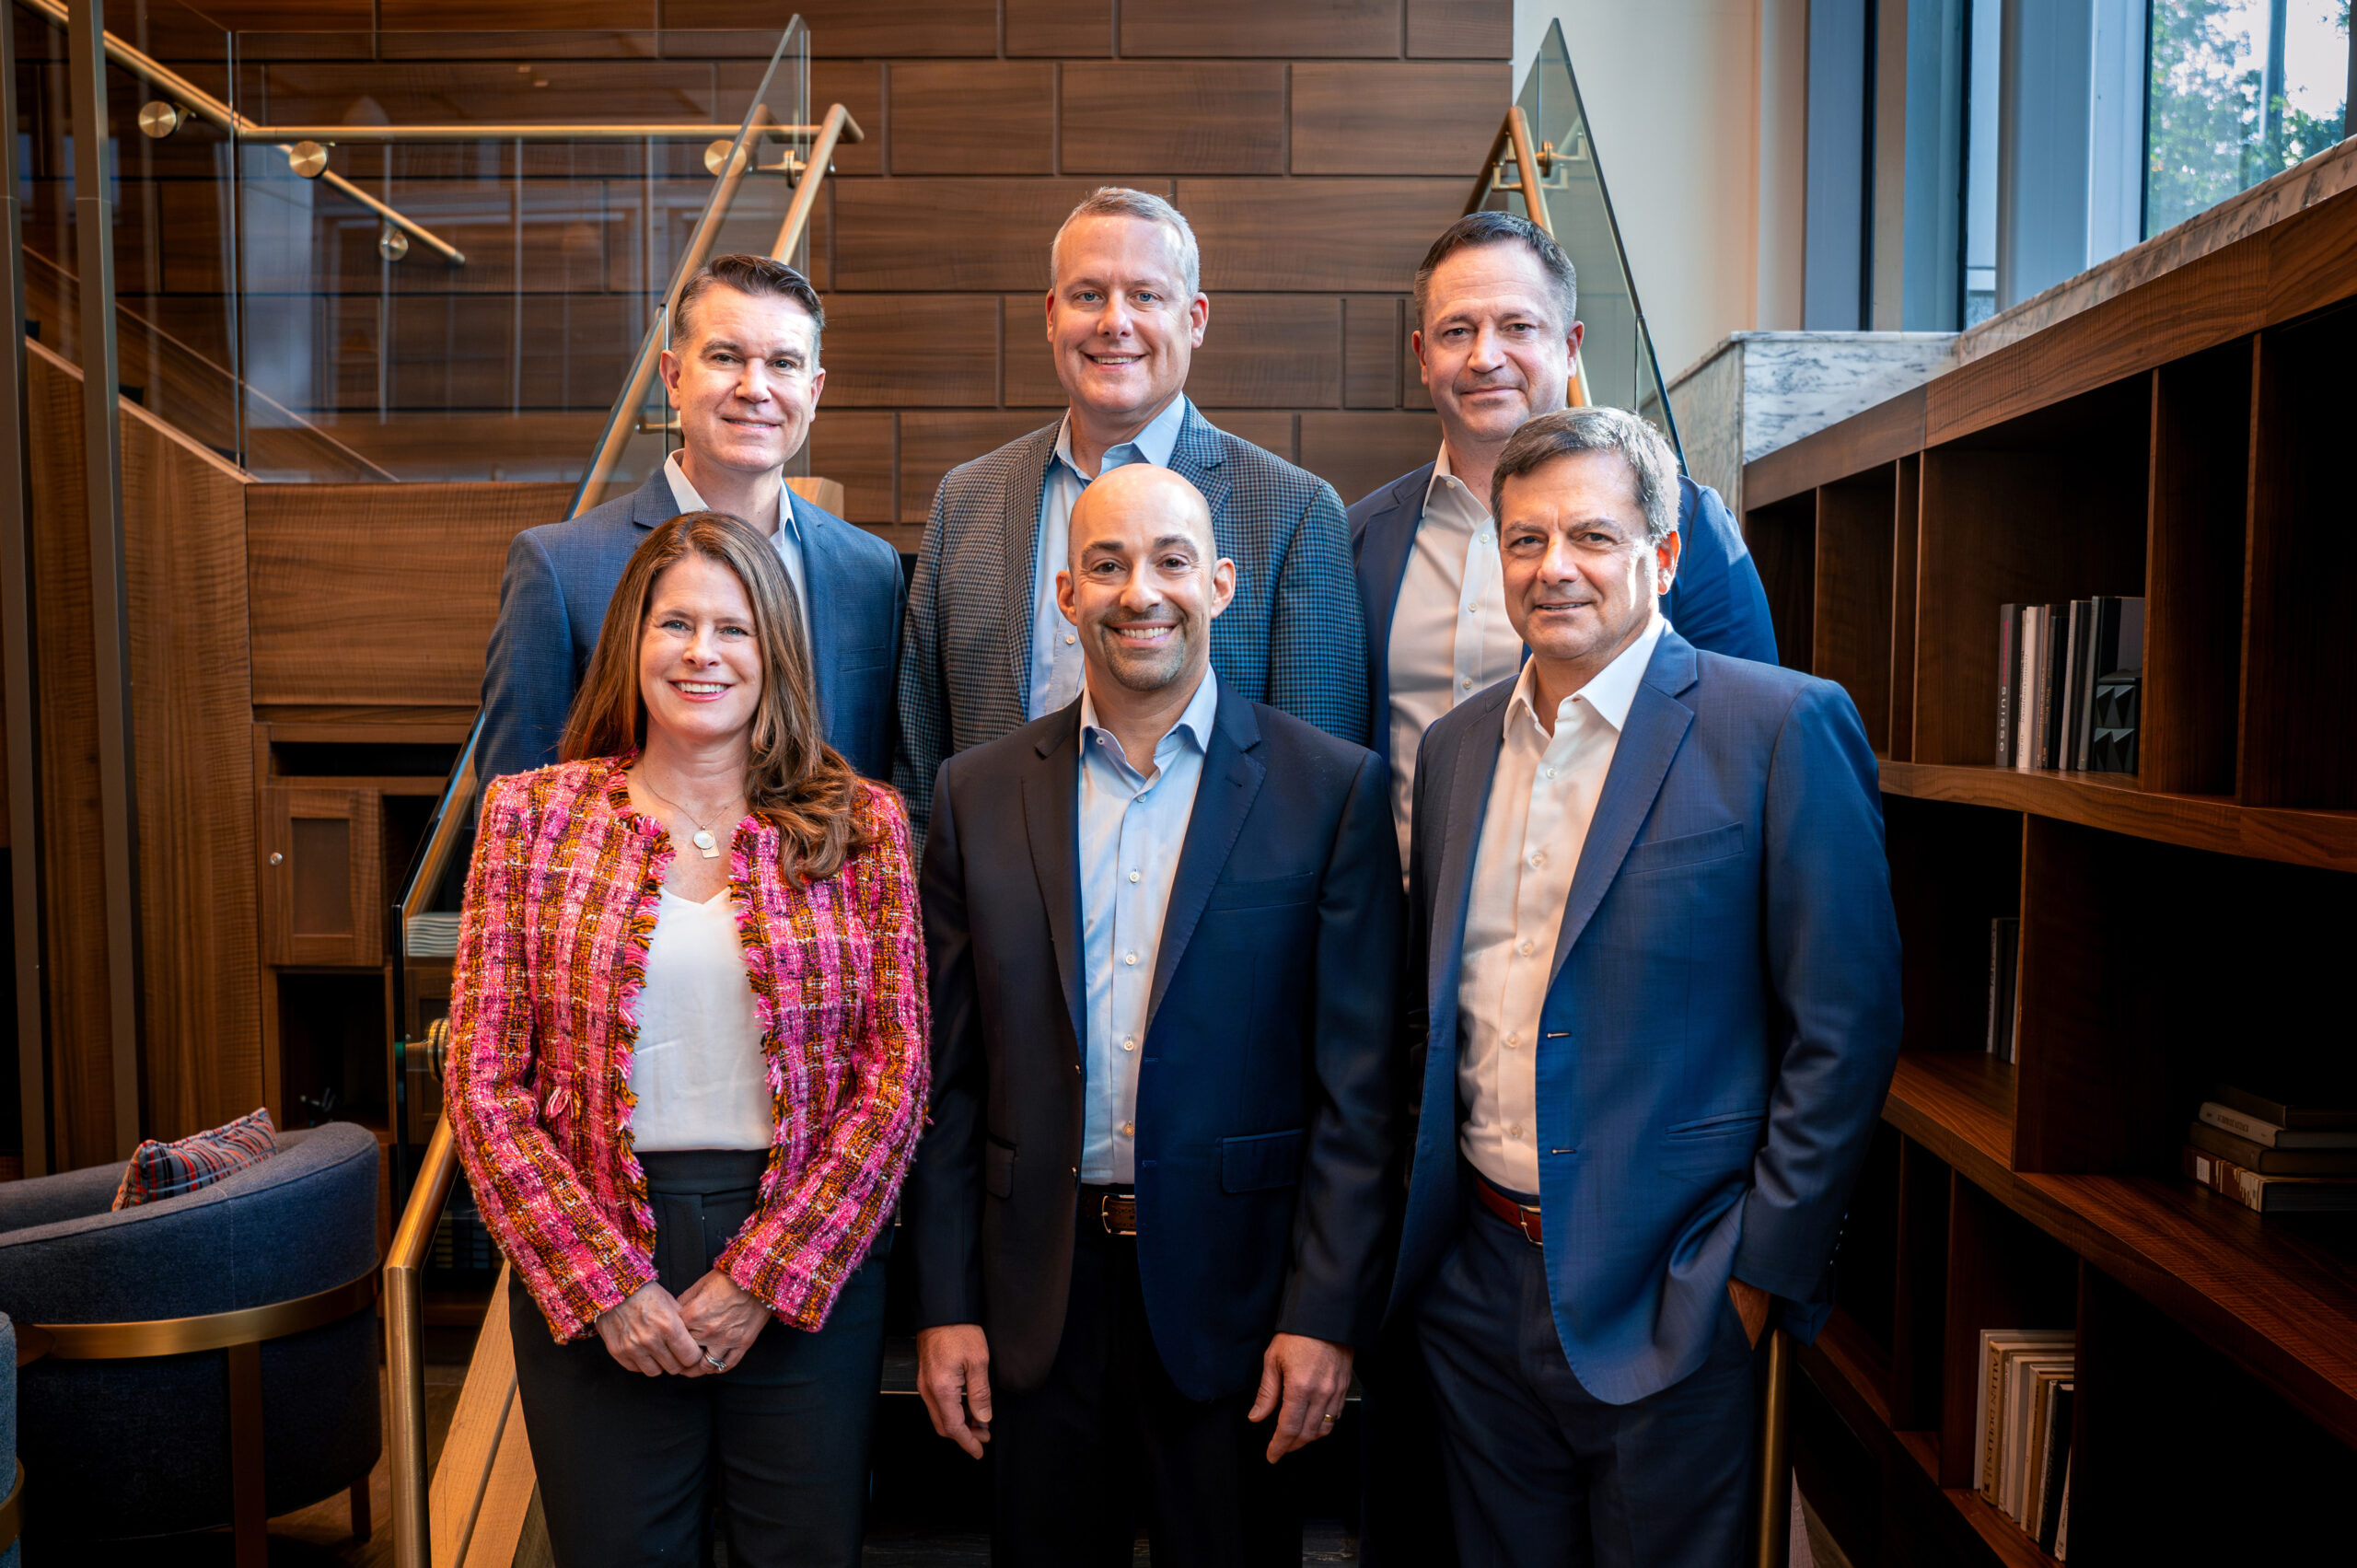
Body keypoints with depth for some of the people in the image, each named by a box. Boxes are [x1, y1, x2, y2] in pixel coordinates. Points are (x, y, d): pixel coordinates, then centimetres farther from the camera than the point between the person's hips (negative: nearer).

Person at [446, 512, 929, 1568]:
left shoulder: (859, 827, -1)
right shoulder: (532, 815, 1)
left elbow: (895, 1075, -3)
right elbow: (485, 1084, -1)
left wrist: (764, 1278, -9)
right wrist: (602, 1282, -8)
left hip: (810, 1268, 0)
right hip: (586, 1265, 0)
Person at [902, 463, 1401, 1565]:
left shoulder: (1331, 789, -5)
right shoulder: (980, 792, 2)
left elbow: (1357, 1081, -6)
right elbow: (949, 1070, 4)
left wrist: (1326, 1312, -9)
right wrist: (944, 1304, 2)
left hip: (1233, 1286, -2)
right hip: (1039, 1297, 2)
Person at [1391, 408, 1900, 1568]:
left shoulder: (1783, 728, -11)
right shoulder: (1455, 744, 7)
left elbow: (1846, 1029, -11)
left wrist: (1761, 1271, -11)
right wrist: (1427, 1206, 9)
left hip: (1661, 1298, -5)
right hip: (1476, 1281, 5)